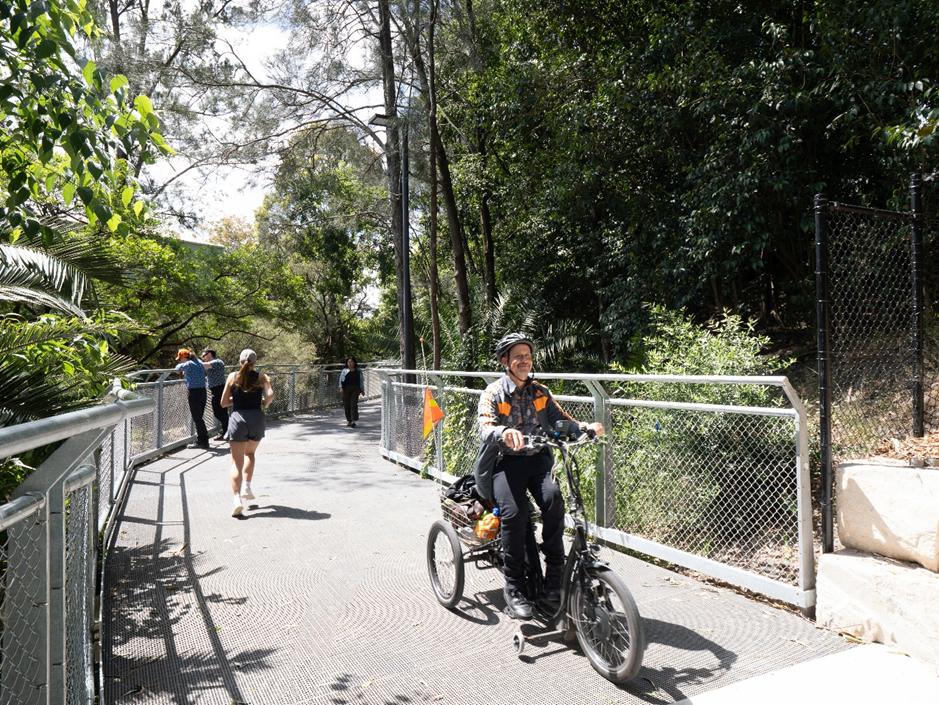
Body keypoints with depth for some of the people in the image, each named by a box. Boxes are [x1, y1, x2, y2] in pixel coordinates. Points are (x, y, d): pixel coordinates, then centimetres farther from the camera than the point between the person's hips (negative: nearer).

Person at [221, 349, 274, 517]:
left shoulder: (232, 377, 5)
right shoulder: (261, 377, 3)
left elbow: (224, 402, 5)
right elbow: (270, 395, -14)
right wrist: (264, 404, 7)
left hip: (237, 418, -1)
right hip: (256, 418, 1)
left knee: (237, 462, -2)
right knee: (250, 453, 27)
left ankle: (237, 498, -17)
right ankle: (247, 487, 19)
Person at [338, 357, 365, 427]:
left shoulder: (358, 371, 9)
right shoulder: (344, 371, 8)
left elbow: (361, 381, 14)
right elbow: (341, 380, 1)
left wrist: (362, 390, 15)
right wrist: (341, 387, -14)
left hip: (355, 389, -1)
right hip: (346, 389, 1)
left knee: (354, 404, -12)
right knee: (347, 405, 4)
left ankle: (353, 421, -18)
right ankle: (348, 420, 19)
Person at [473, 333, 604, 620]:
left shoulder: (540, 392, 15)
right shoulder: (493, 393, 1)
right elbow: (486, 428, -15)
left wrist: (584, 426, -15)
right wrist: (504, 432, -39)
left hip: (537, 459, 3)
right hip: (505, 462, -3)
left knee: (553, 498, -27)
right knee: (514, 512, -27)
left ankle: (554, 574, -12)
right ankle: (514, 590, -13)